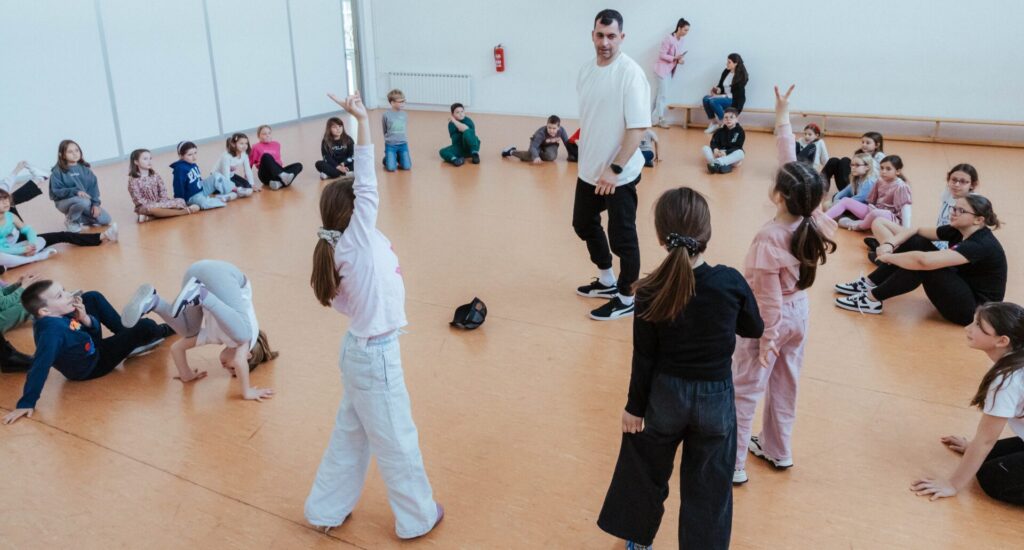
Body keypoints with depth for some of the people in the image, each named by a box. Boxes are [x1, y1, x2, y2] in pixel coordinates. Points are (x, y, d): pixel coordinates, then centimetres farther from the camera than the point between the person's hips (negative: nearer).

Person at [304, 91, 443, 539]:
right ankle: (418, 518, 27)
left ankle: (327, 511, 36)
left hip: (362, 349, 8)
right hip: (376, 356, -8)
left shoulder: (343, 247, 1)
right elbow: (368, 185, -26)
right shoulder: (358, 241, -22)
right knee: (397, 441, 9)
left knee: (351, 435, 22)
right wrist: (362, 120, -25)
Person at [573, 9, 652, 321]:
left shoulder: (630, 73, -17)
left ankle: (627, 299, 20)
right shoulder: (586, 70, 5)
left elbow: (638, 127, -22)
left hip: (619, 175, -8)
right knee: (584, 224, 20)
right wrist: (587, 158, 15)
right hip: (588, 170, 8)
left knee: (622, 237, 2)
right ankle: (607, 281, 41)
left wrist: (614, 169, -25)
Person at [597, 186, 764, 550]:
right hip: (715, 397, 0)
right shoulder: (731, 282, -17)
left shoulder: (651, 292, -19)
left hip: (663, 395, 0)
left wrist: (635, 407, 1)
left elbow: (644, 359, -11)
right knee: (708, 486, 17)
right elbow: (755, 329, 1)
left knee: (645, 470, 24)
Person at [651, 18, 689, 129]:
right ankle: (660, 119, -1)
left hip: (670, 70, 8)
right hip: (662, 69, -8)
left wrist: (680, 59, -7)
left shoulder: (681, 41, 8)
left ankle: (654, 117, 15)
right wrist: (674, 58, -24)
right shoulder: (669, 39, -16)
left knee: (660, 93, 10)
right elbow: (662, 54, -18)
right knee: (663, 94, -7)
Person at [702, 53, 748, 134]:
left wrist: (722, 95, -21)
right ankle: (713, 123, -10)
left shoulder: (741, 76, -11)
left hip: (734, 100, -7)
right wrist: (717, 90, -11)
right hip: (724, 97, 7)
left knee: (713, 101, -31)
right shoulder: (726, 72, 7)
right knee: (706, 99, -19)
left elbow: (737, 93, -15)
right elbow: (720, 85, 13)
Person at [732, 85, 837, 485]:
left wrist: (768, 341, -15)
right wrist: (782, 118, 5)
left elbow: (770, 298, -24)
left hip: (771, 320, -7)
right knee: (785, 385, 20)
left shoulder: (770, 239, -29)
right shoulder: (810, 218, -11)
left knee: (746, 390, 5)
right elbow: (791, 165, -2)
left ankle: (733, 464, 14)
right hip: (799, 312, 7)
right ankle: (778, 450, 36)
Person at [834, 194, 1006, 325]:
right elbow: (915, 230, 4)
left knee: (921, 264, -28)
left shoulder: (981, 245, -28)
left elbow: (924, 260, -39)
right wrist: (889, 245, -16)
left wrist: (888, 257, -25)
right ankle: (869, 283, 0)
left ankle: (871, 299, -15)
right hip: (961, 289, 9)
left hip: (973, 309, -9)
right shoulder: (958, 230, -1)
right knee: (916, 242, -4)